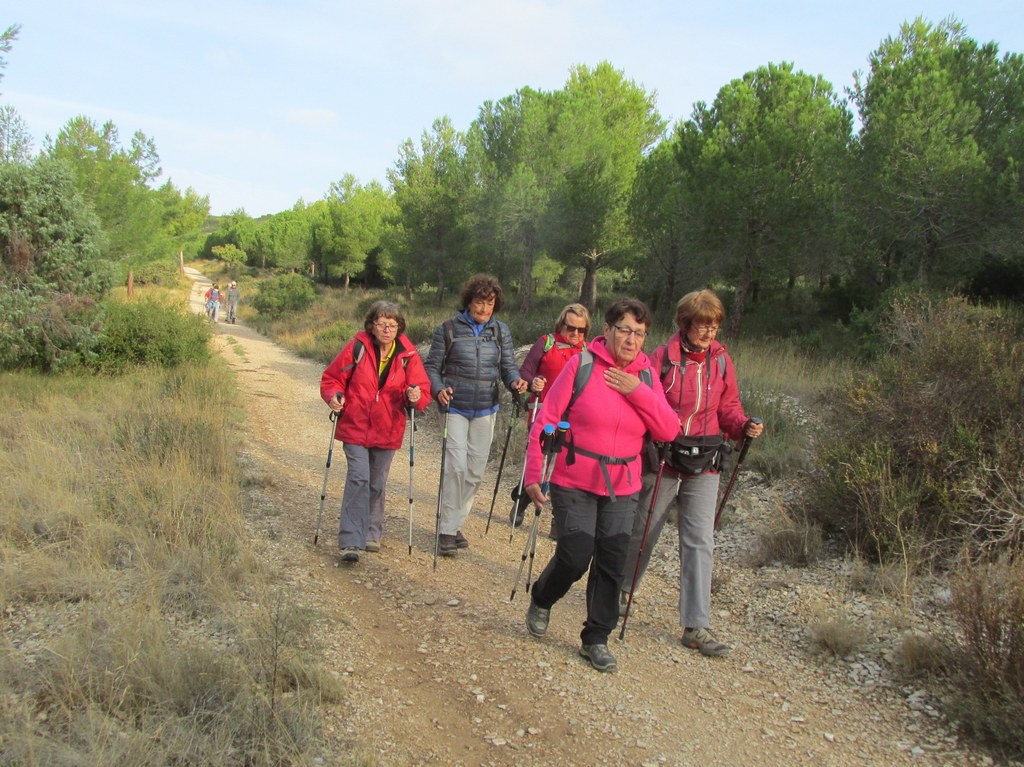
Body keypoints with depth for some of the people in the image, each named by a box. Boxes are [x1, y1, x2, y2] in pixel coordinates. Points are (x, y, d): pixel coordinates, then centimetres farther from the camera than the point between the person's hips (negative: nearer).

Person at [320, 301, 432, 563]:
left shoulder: (407, 354, -5)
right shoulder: (357, 347, -9)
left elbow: (423, 390, -3)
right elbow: (332, 377, 0)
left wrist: (416, 397, -26)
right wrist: (334, 396, -19)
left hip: (387, 431, 2)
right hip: (355, 427, -2)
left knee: (377, 484, 13)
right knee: (358, 478, -13)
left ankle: (371, 534, 31)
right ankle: (351, 542, -11)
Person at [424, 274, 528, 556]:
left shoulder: (501, 331, 5)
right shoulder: (448, 329, -4)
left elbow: (508, 366, 3)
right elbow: (432, 366, -1)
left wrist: (515, 382, -19)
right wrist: (439, 389, -20)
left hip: (486, 410, 4)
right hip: (455, 407, -4)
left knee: (475, 471, 10)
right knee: (457, 465, -15)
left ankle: (454, 524, 26)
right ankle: (447, 530, -3)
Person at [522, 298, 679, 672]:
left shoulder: (646, 375, 3)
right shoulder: (581, 364, -9)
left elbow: (668, 431, -4)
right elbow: (546, 421, -8)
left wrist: (638, 392, -16)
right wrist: (533, 474, -11)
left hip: (623, 487, 4)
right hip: (575, 483, -4)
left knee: (611, 564, 5)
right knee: (575, 557, -5)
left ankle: (596, 639, 23)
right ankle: (541, 601, 28)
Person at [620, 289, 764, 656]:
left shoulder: (722, 360, 3)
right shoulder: (662, 357, -8)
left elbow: (728, 407, 9)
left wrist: (745, 426, -10)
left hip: (704, 463, 3)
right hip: (663, 457, -2)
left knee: (700, 543, 0)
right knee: (643, 531, 13)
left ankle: (696, 626, 6)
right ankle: (620, 588, 40)